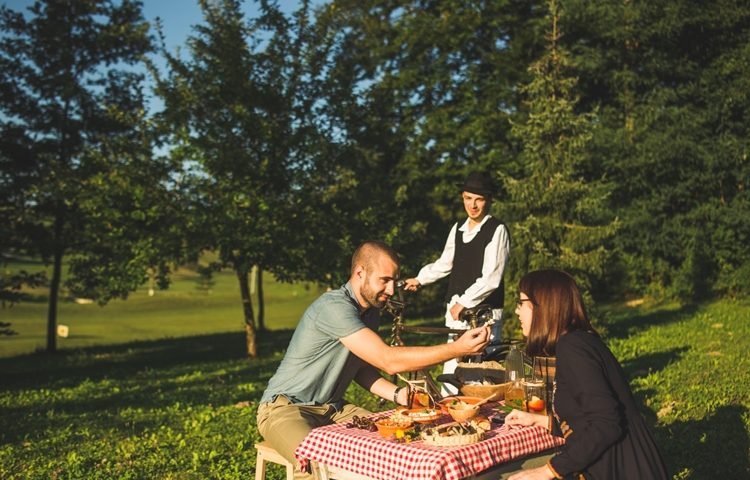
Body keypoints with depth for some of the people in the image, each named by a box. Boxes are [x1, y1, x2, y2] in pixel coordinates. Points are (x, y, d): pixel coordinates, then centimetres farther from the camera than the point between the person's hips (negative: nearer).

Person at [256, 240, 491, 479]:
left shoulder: (371, 311, 4)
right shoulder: (334, 307, -26)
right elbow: (389, 361, -32)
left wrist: (396, 394, -6)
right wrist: (457, 348, -33)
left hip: (332, 408, 9)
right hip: (285, 407, -8)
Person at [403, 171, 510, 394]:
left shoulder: (497, 231, -8)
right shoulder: (457, 229, 13)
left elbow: (491, 279, -14)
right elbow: (445, 263, 28)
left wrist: (464, 303, -13)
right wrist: (419, 279, 30)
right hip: (455, 309, 6)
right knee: (451, 366, 8)